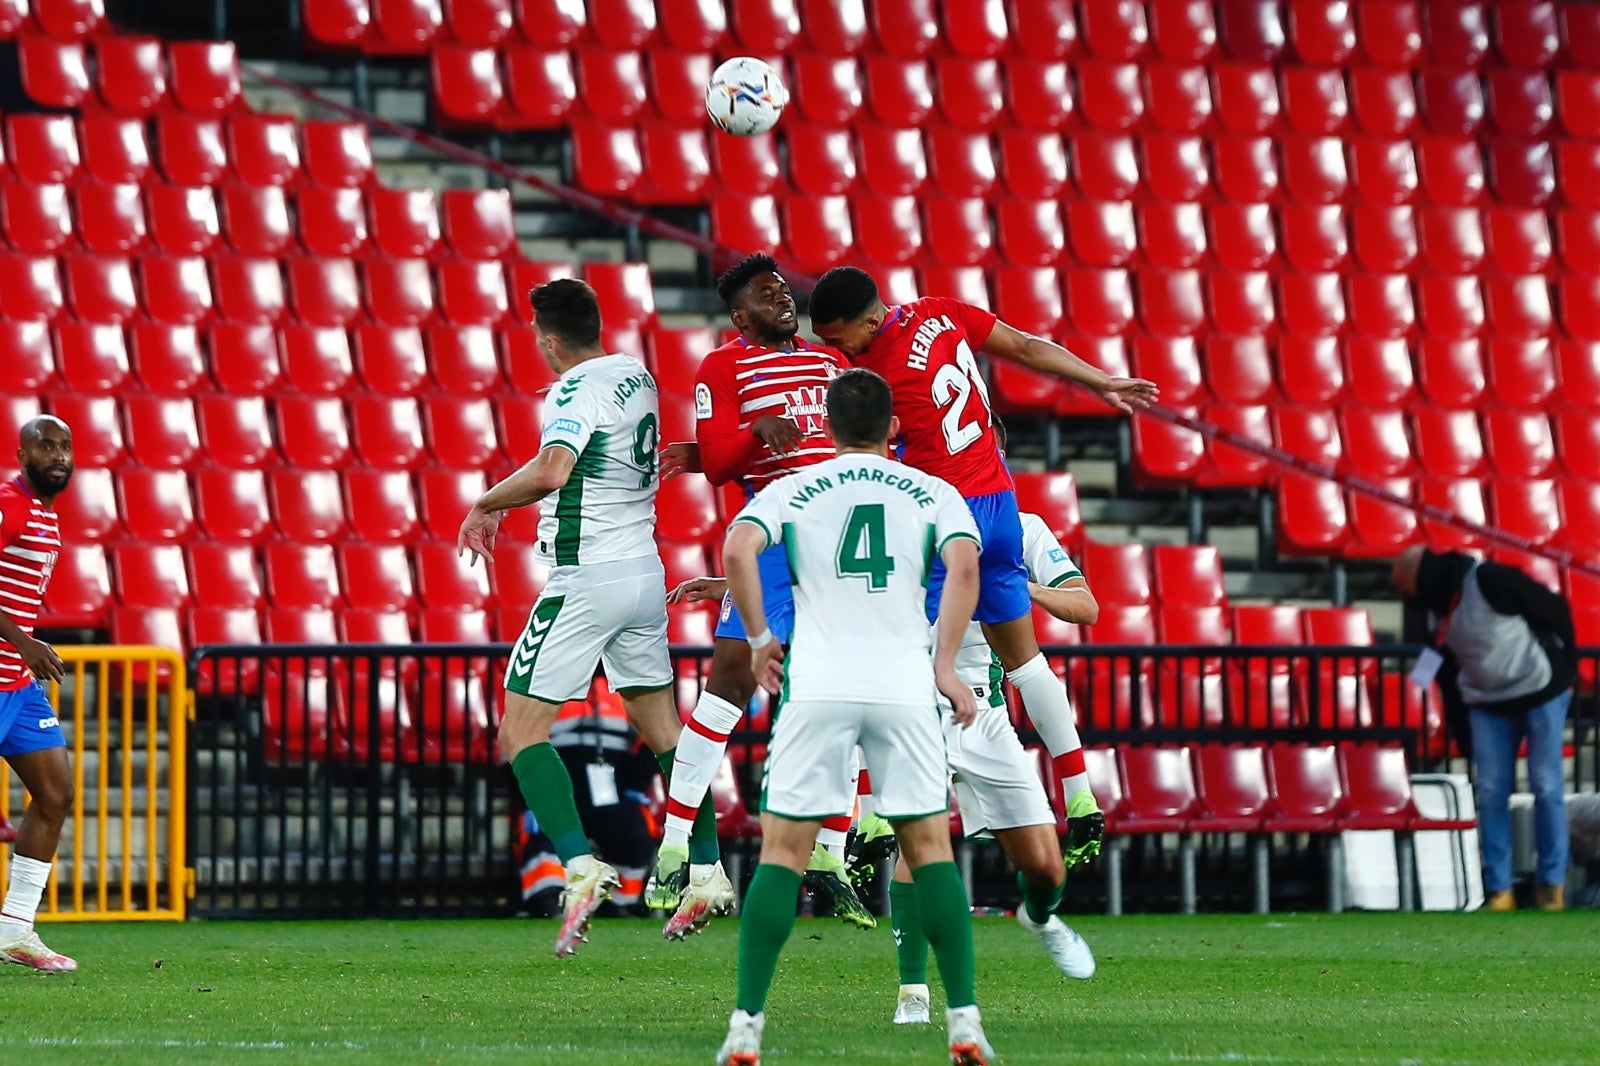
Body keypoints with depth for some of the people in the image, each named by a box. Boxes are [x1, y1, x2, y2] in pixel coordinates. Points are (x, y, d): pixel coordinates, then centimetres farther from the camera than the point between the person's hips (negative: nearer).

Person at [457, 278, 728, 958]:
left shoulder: (576, 391, -15)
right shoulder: (636, 376, 10)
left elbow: (552, 470, -32)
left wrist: (486, 505, -18)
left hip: (586, 580, -8)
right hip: (645, 567, 8)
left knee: (521, 732, -5)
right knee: (662, 728, 16)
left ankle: (581, 864, -20)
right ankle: (708, 872, 15)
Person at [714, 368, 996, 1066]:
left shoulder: (793, 490, 11)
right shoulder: (932, 493, 13)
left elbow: (737, 550, -7)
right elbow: (964, 565, -6)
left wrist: (759, 637, 5)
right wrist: (945, 666, -3)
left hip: (817, 688, 0)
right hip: (905, 687, 0)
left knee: (782, 852, 3)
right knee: (929, 848, 9)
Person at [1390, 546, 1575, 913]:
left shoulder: (1491, 581, -19)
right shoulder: (1436, 610, 4)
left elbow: (1555, 610, -13)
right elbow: (1447, 672, 13)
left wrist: (1565, 669, -6)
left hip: (1540, 692, -6)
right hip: (1488, 704, 6)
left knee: (1547, 788, -2)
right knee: (1491, 794, 1)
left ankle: (1552, 883, 7)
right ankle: (1499, 889, 5)